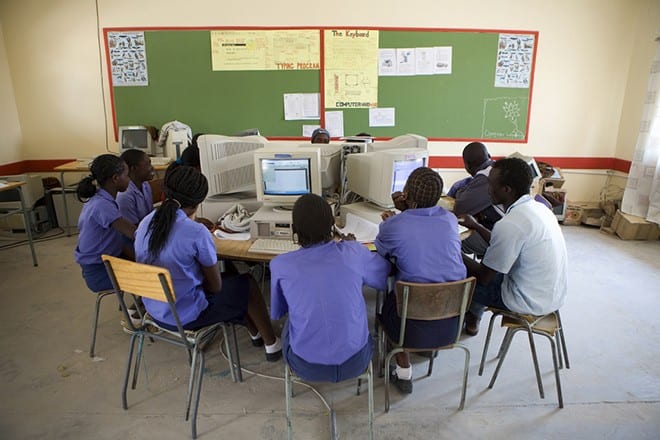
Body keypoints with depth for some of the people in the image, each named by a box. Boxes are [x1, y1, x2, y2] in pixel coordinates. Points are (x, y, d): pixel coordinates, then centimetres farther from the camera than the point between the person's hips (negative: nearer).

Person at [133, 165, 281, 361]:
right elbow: (215, 286, -13)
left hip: (155, 310, 7)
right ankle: (271, 343, 29)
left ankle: (255, 332, 40)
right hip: (187, 316, -7)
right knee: (248, 284, 14)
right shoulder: (197, 233, -26)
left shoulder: (145, 223, -6)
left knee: (231, 282, 26)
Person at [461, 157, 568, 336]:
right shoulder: (538, 207, 0)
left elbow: (484, 277, -19)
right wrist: (476, 226, 20)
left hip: (531, 302, -9)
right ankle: (472, 319, 36)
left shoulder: (510, 224, -28)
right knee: (491, 261, 24)